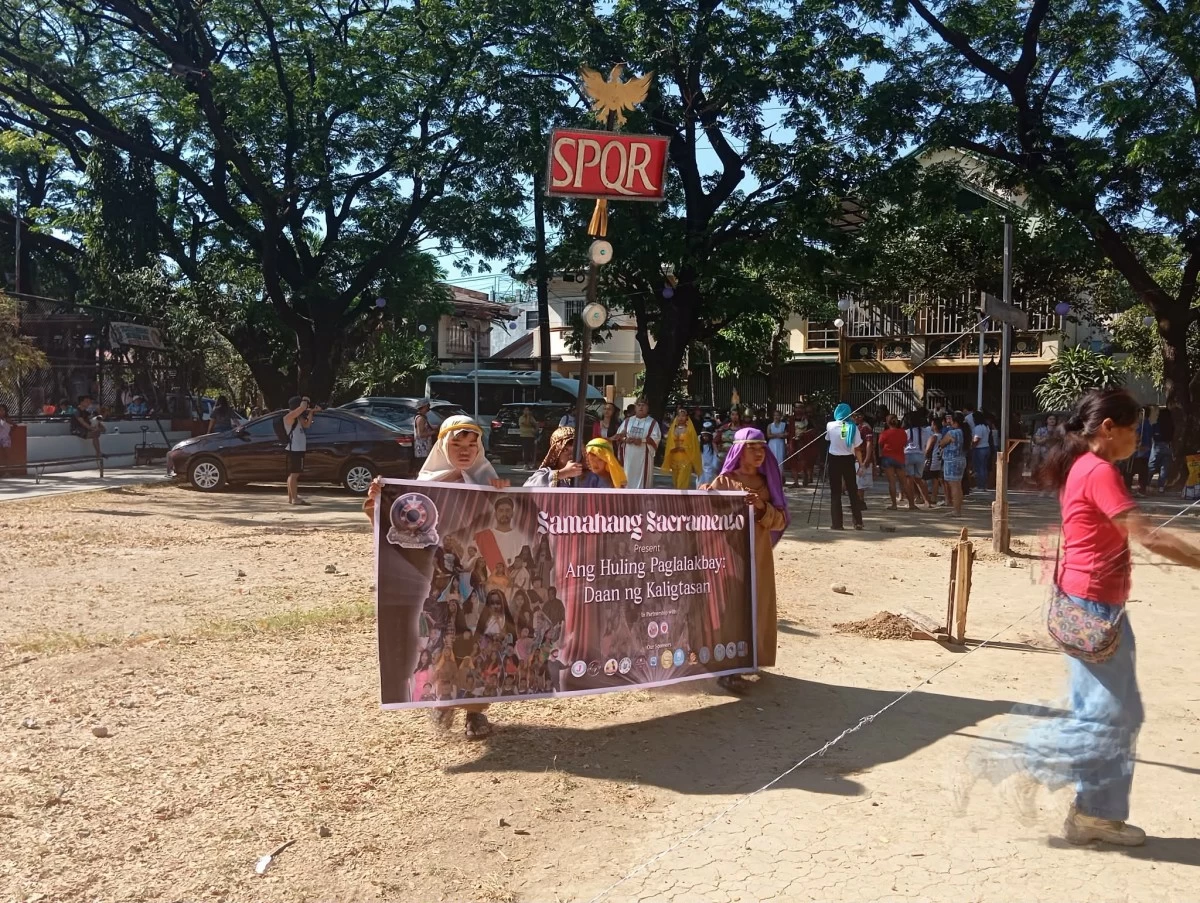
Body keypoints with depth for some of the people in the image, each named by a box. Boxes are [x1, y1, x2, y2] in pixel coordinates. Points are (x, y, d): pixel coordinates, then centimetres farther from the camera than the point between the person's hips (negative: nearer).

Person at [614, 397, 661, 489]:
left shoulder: (653, 422, 4)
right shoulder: (627, 421, 13)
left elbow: (656, 438, -7)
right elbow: (619, 435, 10)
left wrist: (642, 440, -20)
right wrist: (625, 439, -12)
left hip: (644, 456, -3)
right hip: (629, 455, 3)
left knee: (642, 477, -3)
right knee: (628, 477, 4)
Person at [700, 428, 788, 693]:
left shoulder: (767, 483, 9)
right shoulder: (723, 482, -3)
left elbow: (780, 521, 1)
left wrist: (762, 507, -17)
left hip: (759, 555, 5)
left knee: (756, 608, 10)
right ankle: (727, 669, -6)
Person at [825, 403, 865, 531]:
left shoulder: (830, 425, -4)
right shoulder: (853, 427, -5)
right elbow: (857, 448, -5)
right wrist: (861, 464, 1)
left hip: (834, 459, -1)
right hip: (849, 460, 1)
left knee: (835, 492, 3)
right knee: (853, 491, 10)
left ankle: (837, 523, 0)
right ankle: (858, 522, 10)